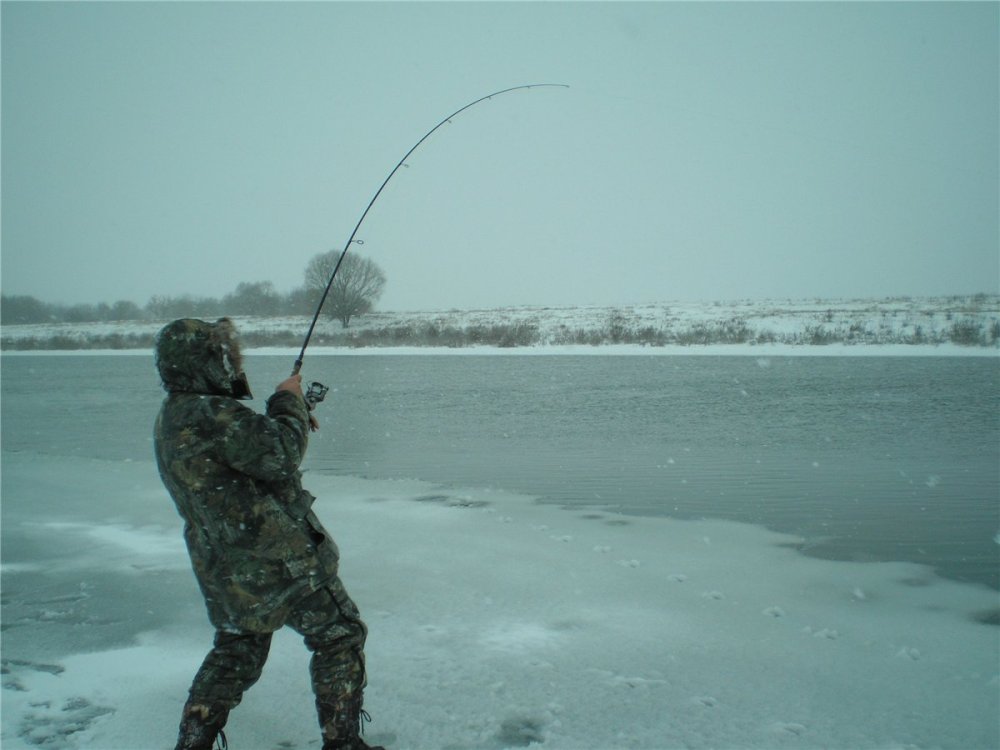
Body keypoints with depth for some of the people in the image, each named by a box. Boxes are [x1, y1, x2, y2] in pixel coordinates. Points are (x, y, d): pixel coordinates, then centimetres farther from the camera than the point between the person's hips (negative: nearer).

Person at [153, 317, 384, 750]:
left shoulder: (171, 420, 10)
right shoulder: (210, 415, -23)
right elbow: (278, 456, -24)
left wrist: (291, 419, 6)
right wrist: (290, 403, -9)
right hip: (277, 560, -9)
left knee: (236, 653, 23)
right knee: (340, 636, 6)